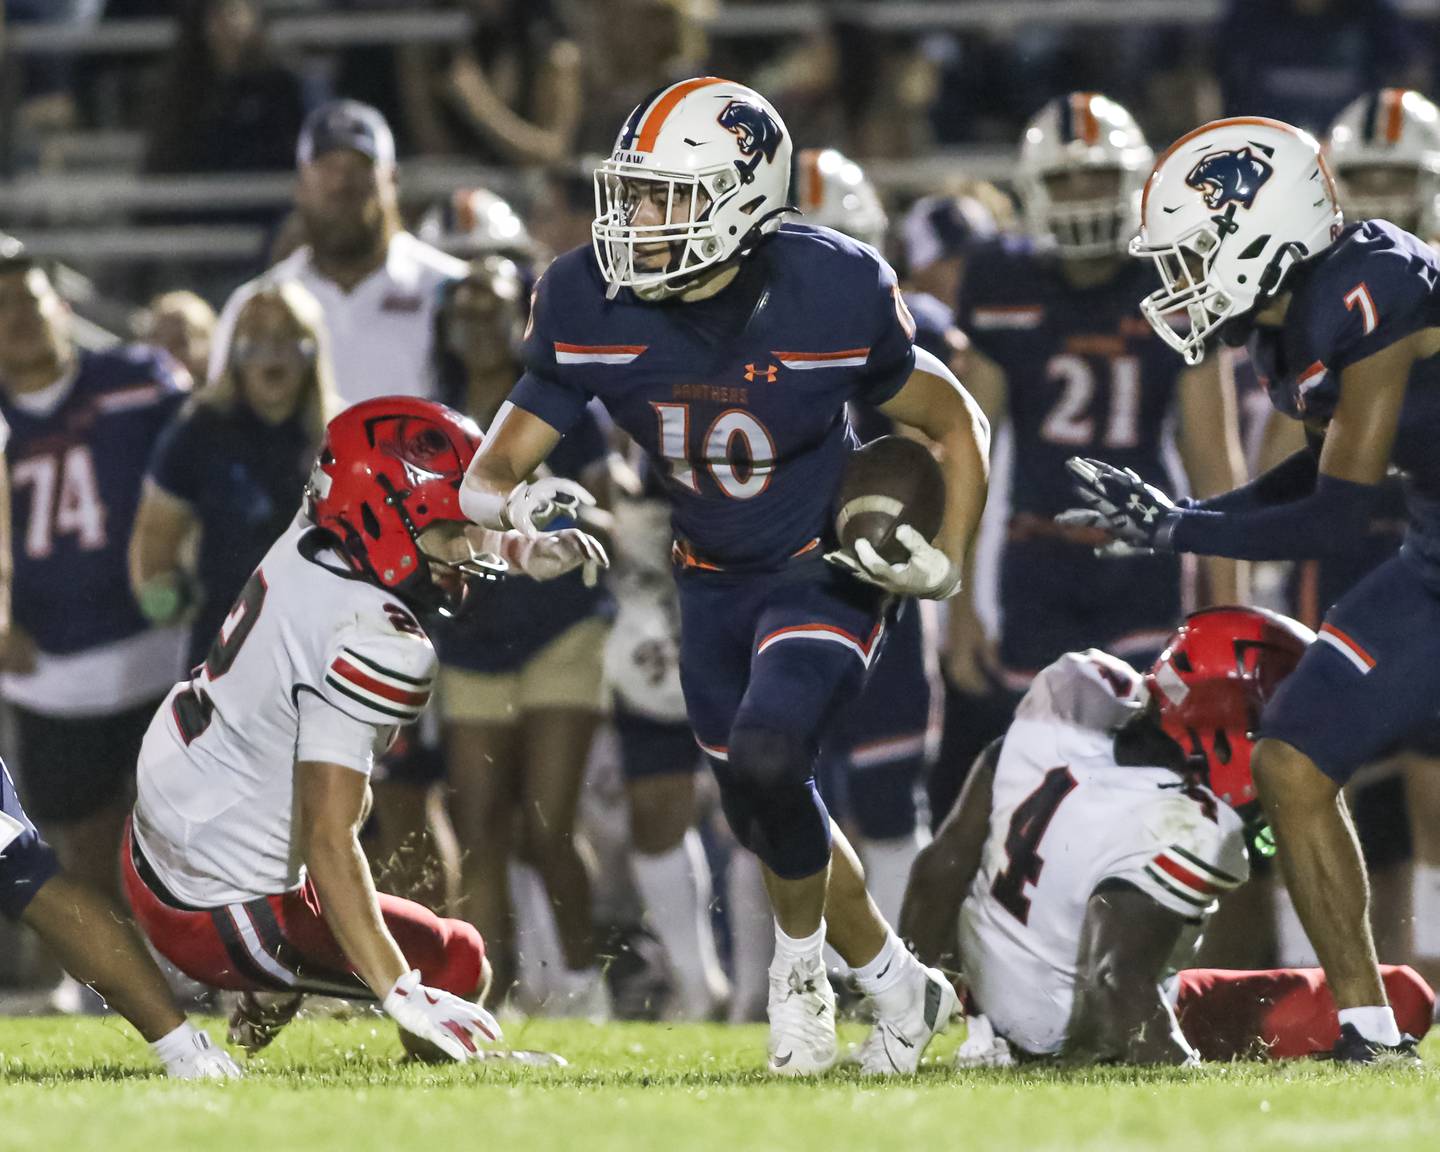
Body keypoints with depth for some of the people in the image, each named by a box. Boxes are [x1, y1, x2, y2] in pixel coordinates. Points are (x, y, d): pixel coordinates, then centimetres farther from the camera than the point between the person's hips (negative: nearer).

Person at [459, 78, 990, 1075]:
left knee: (765, 758, -28)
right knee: (778, 827, 13)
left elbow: (956, 423, -6)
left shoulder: (834, 298, -23)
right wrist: (519, 502, -33)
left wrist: (947, 562, -18)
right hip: (712, 585, 5)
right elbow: (493, 470, -9)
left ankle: (802, 960, -1)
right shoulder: (589, 308, -16)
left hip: (826, 571, -5)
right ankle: (900, 986, 38)